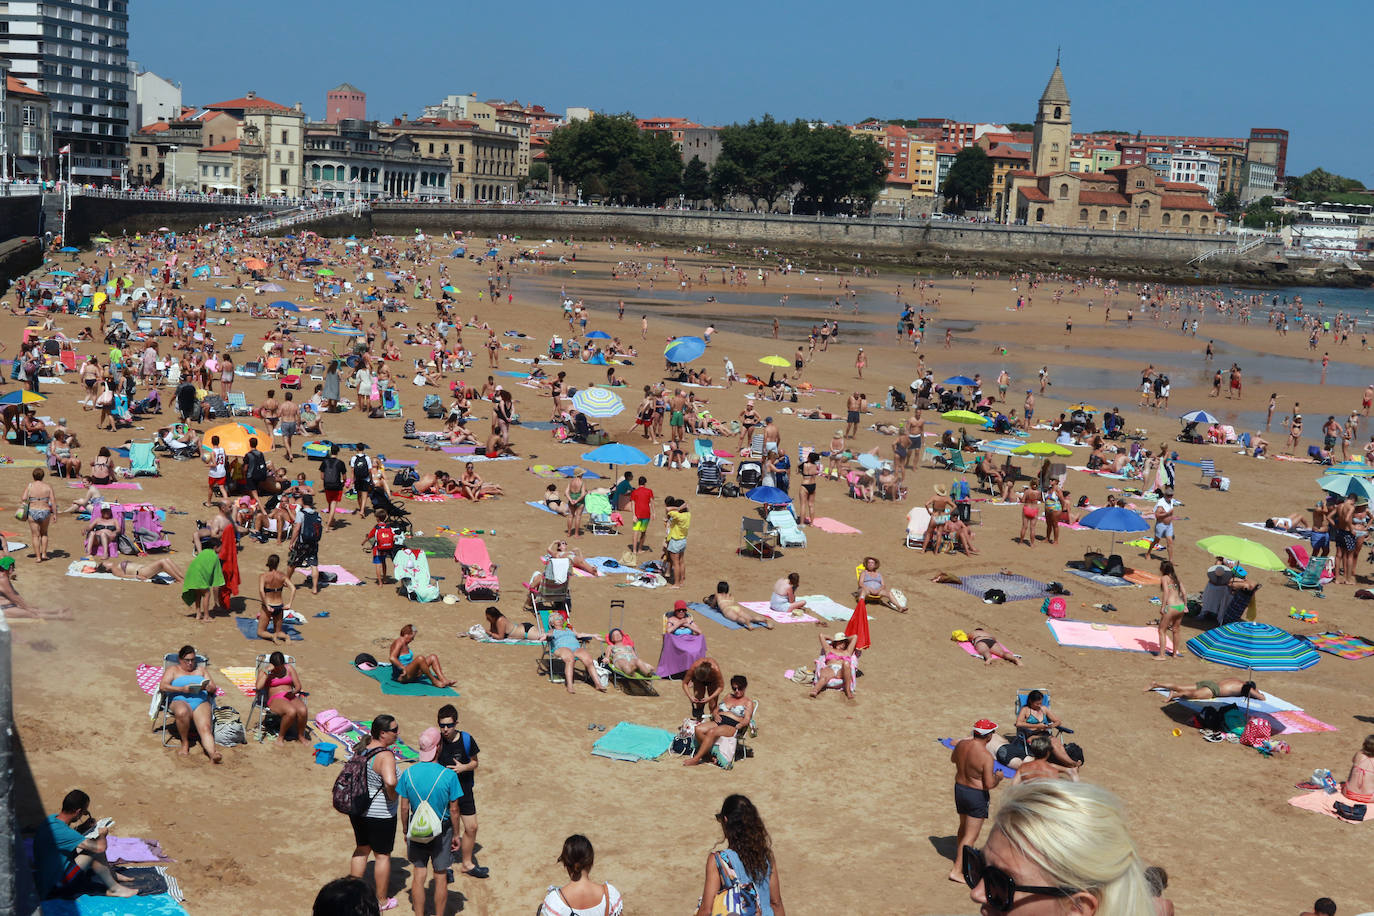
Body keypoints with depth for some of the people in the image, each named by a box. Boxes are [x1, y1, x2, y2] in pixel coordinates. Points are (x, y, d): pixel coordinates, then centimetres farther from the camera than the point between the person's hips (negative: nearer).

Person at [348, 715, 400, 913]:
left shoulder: (361, 749, 1)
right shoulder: (385, 755, -25)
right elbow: (390, 781, -41)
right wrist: (392, 796, -21)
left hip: (357, 809, 7)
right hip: (380, 814, -7)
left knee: (361, 849, 23)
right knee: (382, 855, 9)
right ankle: (381, 900, 22)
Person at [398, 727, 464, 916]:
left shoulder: (409, 773, -12)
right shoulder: (449, 775, -19)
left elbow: (404, 807, -3)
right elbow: (453, 810, -11)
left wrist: (405, 830, 12)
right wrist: (456, 834, 2)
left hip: (416, 829, 2)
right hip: (442, 830, -2)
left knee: (418, 875, 14)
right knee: (440, 877, 12)